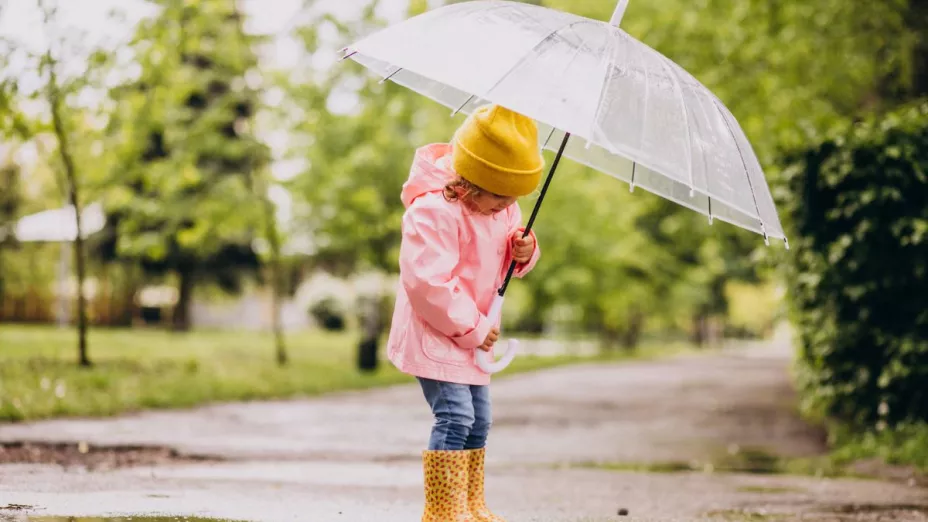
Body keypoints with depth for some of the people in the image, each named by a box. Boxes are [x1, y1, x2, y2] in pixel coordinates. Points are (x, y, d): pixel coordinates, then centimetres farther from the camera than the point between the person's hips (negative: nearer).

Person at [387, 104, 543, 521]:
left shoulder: (501, 206, 3)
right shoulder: (433, 210, -26)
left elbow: (499, 255, 17)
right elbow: (428, 282, -29)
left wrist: (523, 250, -9)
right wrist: (472, 329, -22)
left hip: (473, 332, 9)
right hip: (435, 332, -9)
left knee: (478, 420, 12)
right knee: (455, 416, -17)